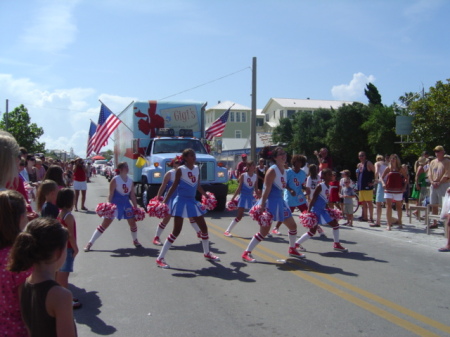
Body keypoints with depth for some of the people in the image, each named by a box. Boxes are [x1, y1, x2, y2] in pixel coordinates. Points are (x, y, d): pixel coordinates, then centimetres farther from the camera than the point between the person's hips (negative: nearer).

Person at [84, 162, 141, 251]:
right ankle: (90, 243, 1)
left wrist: (136, 207, 7)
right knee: (105, 224, -6)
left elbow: (132, 195, 9)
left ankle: (135, 240, 32)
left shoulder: (130, 181, 4)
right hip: (115, 204, -5)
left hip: (126, 204, 5)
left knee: (132, 222, 6)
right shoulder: (115, 180, -11)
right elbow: (111, 194, -12)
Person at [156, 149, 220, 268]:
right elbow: (174, 186, -9)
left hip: (192, 202, 7)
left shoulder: (197, 169, 7)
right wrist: (165, 201, -14)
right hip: (181, 201, -7)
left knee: (204, 227, 12)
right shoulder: (180, 170, -10)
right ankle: (160, 258, -3)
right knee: (176, 231, -10)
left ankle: (207, 253, 34)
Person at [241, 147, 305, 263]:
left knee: (293, 226, 15)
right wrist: (262, 205, -25)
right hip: (270, 202, -9)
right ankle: (246, 253, -2)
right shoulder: (272, 170, -16)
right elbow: (267, 189, -21)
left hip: (279, 202, 9)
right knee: (264, 231, -10)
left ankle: (292, 250, 34)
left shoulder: (284, 171, 10)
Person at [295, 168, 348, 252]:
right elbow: (313, 199, -18)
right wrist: (309, 211, -23)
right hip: (316, 211, -9)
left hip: (322, 210, 9)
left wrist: (329, 210, 21)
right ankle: (297, 244, 3)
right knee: (312, 231, -8)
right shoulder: (320, 186, -16)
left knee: (335, 224, 10)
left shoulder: (329, 187, 9)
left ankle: (337, 244, 21)